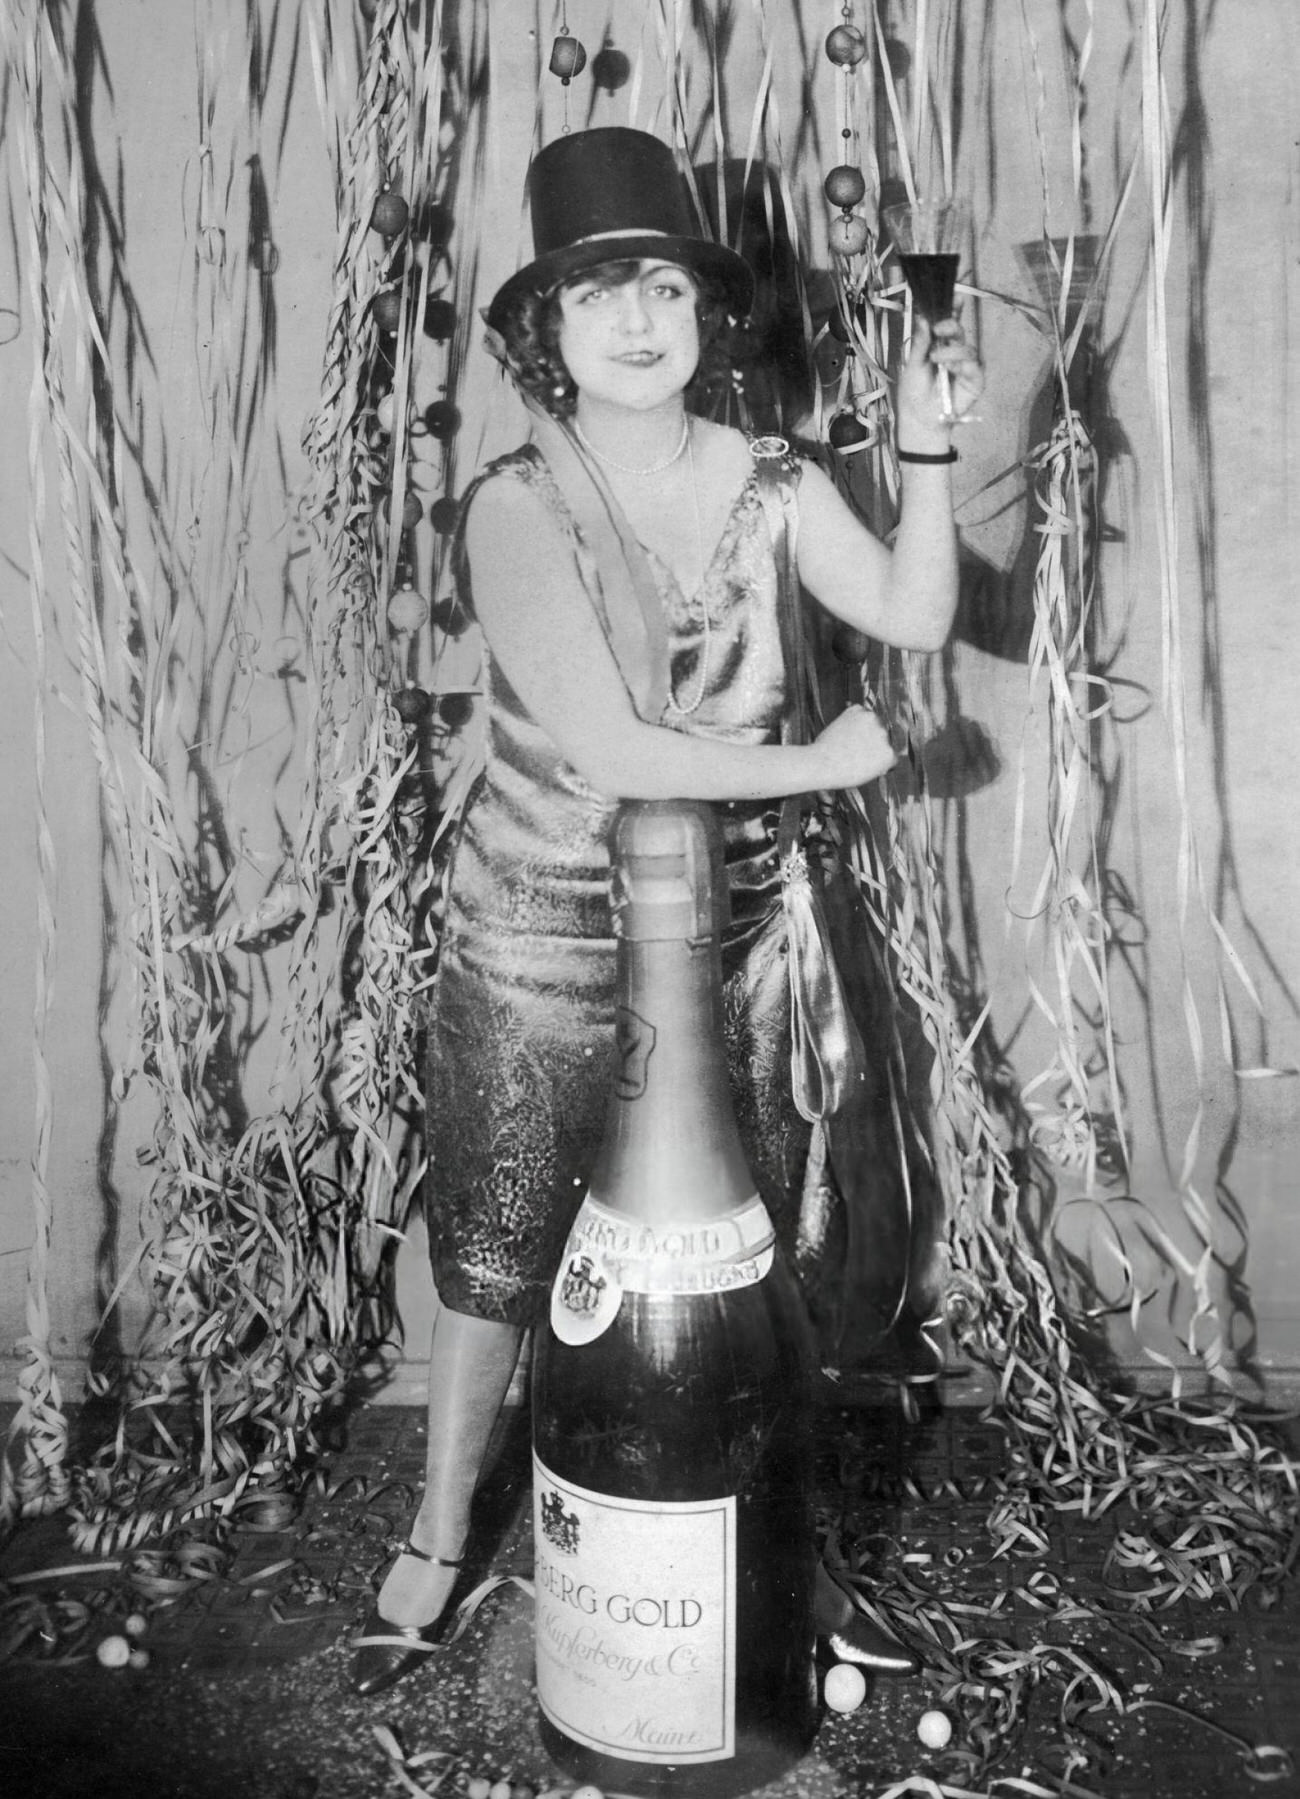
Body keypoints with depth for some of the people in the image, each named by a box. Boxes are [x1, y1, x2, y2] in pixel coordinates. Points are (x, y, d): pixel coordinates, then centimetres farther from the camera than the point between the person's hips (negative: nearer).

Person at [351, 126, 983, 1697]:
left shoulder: (764, 487, 0)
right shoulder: (517, 506, -14)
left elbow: (917, 618, -8)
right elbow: (609, 751, -22)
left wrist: (924, 452, -20)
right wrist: (822, 762, -14)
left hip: (731, 943, 3)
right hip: (538, 948, -3)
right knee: (495, 1259, 12)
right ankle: (437, 1550, 35)